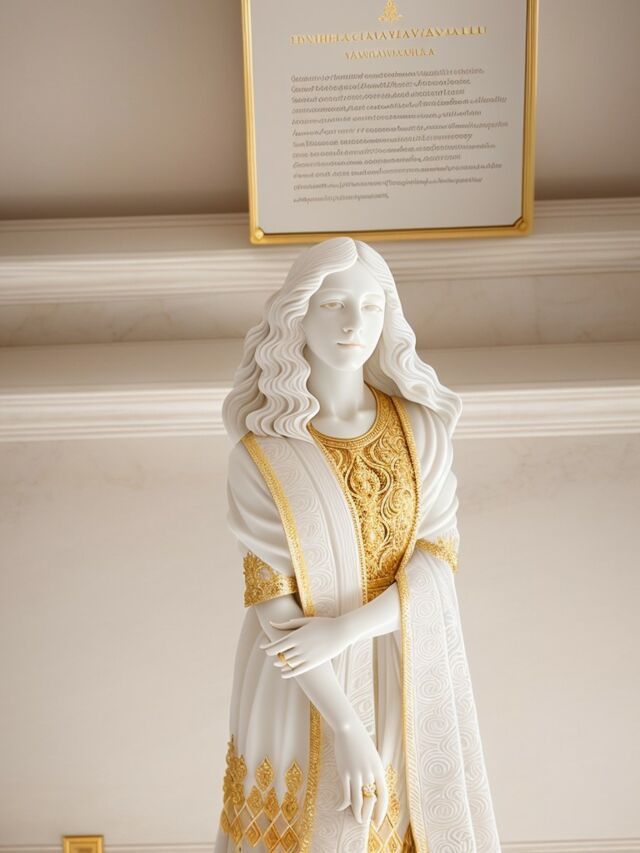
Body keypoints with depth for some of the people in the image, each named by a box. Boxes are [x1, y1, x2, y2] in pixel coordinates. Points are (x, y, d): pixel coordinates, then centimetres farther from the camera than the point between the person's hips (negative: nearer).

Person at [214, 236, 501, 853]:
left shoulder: (421, 425, -8)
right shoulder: (261, 451, -16)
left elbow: (441, 555, -9)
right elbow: (273, 602, -15)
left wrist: (345, 628, -21)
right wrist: (347, 731, -16)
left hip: (407, 672, 2)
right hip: (307, 684, -2)